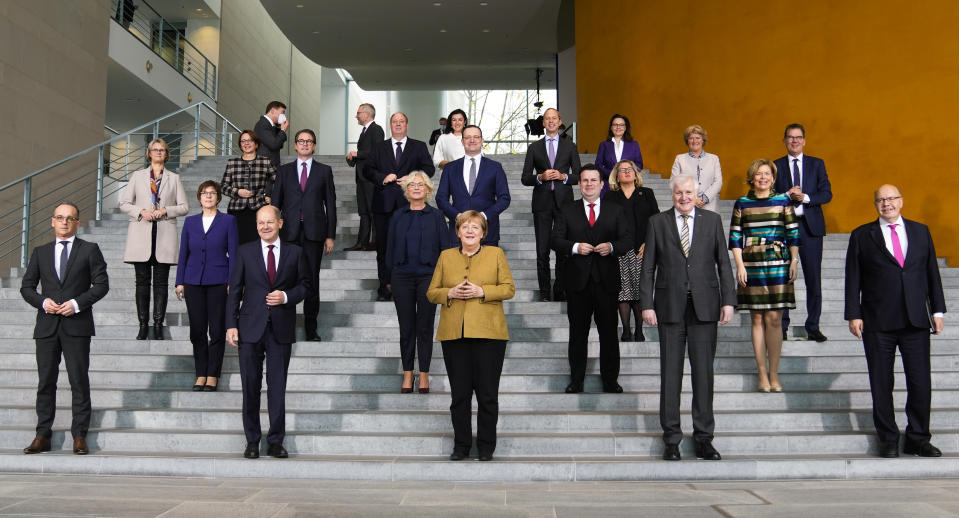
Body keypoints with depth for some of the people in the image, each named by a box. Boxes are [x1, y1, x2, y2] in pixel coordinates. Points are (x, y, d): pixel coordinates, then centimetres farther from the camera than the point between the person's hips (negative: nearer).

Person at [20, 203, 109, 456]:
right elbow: (26, 286, 12)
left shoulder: (90, 250, 5)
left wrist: (77, 303, -13)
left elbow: (101, 284, -1)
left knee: (79, 381, -1)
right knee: (46, 381, 6)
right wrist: (43, 301, -7)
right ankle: (42, 436, 12)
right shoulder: (40, 252, 14)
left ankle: (79, 436, 5)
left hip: (77, 325, -3)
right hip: (47, 326, 3)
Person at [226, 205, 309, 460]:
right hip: (251, 328, 0)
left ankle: (276, 441, 13)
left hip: (281, 328, 0)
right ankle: (252, 441, 18)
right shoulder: (245, 252, 5)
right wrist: (231, 325, -3)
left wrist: (286, 296, -10)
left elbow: (304, 284, 10)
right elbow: (234, 290, 4)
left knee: (278, 387, 3)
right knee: (250, 386, 5)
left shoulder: (295, 253, 5)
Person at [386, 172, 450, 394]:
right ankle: (407, 373, 16)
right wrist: (389, 277, 4)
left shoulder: (436, 216, 4)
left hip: (428, 276, -1)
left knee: (425, 327, 3)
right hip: (402, 277, 2)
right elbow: (390, 247, 10)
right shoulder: (398, 216, 8)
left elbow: (445, 247, 3)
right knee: (406, 327, 6)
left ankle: (424, 374, 13)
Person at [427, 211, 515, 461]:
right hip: (453, 334, 2)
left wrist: (482, 292, -11)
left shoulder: (496, 254, 8)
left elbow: (509, 288, 3)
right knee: (459, 393, 6)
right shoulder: (446, 256, 13)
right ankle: (461, 445, 17)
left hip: (487, 333, -2)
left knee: (487, 393, 1)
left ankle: (486, 446, 14)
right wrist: (450, 293, -8)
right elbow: (431, 292, 12)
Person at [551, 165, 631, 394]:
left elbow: (628, 240, 3)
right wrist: (575, 247, -17)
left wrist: (611, 246, -17)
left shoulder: (616, 211, 9)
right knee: (578, 332, 7)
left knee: (609, 332, 5)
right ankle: (576, 379, 17)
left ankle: (610, 380, 16)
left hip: (606, 281, 0)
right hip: (578, 280, 0)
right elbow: (556, 240, 1)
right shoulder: (567, 211, 8)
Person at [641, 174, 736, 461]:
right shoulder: (657, 222, 7)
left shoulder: (712, 220, 9)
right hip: (670, 308, 0)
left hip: (704, 307, 1)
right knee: (670, 373, 3)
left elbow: (723, 263, 8)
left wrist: (728, 300, 0)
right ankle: (671, 438, 12)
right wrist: (646, 305, -3)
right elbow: (648, 267, 5)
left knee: (704, 372, 3)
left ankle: (703, 438, 13)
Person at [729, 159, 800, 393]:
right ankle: (761, 373, 11)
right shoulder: (742, 204, 6)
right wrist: (739, 265, -3)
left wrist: (795, 261, 1)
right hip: (751, 264, 0)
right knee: (757, 319, 3)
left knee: (774, 319, -2)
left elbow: (793, 233, 8)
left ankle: (774, 374, 7)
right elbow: (734, 237, 4)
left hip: (778, 263, 0)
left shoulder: (782, 201, 6)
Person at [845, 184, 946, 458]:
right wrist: (854, 315, -4)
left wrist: (937, 310, 7)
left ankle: (918, 440, 18)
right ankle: (888, 440, 17)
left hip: (916, 322, 2)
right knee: (881, 384, 5)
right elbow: (853, 279, 2)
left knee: (921, 383, 3)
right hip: (878, 324, -2)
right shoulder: (862, 236, 4)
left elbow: (932, 273, 12)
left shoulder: (921, 231, 11)